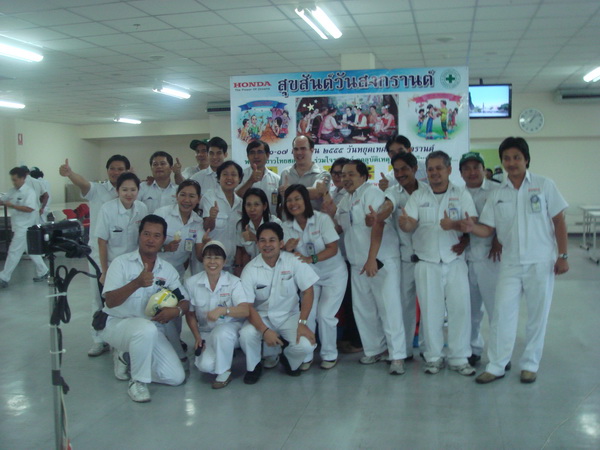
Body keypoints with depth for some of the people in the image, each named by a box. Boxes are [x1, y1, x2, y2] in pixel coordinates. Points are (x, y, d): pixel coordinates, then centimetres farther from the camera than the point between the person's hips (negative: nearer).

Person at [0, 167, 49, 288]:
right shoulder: (13, 191, 10)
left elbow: (29, 209, -23)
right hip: (18, 227, 8)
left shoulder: (29, 192, -14)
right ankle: (43, 272, 24)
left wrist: (12, 205, -23)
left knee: (14, 252, -3)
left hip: (24, 227, -8)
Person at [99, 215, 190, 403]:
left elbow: (185, 301, 5)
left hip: (151, 328, 5)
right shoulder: (122, 263, -7)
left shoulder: (167, 269, 6)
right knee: (146, 328, -39)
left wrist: (177, 310, -20)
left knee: (176, 377, -9)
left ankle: (128, 358, 13)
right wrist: (137, 283, -33)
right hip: (116, 323, -5)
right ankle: (138, 382, -15)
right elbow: (110, 301, -17)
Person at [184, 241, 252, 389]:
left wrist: (223, 310, -39)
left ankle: (225, 371, -10)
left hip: (230, 328, -2)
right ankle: (226, 354, 11)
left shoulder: (234, 282, -10)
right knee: (205, 365, -25)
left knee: (221, 333, -37)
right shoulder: (192, 283, -4)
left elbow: (245, 310, -22)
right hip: (206, 333, 2)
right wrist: (197, 337, -7)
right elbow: (190, 314, 4)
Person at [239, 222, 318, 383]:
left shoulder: (294, 262, -11)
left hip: (289, 316, 0)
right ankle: (254, 366, 5)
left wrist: (302, 323, -16)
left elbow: (308, 291, -8)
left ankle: (289, 362, 14)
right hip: (261, 317, 0)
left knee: (306, 345, -25)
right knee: (246, 335, -30)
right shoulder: (250, 269, -11)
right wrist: (265, 331, -27)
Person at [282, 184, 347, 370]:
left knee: (324, 315, -10)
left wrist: (310, 259, -33)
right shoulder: (287, 226, -6)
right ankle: (305, 356, 10)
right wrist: (287, 249, -28)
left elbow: (333, 249, -21)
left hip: (333, 273, -3)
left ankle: (329, 355, 11)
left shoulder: (322, 219, -17)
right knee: (307, 314, -6)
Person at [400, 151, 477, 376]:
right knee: (430, 311, 3)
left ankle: (459, 358, 12)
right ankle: (434, 358, 16)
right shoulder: (417, 196, 7)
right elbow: (410, 224, -5)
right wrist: (405, 222, -30)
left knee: (460, 308, -1)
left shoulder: (461, 195, 5)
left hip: (455, 262, 0)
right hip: (427, 263, 0)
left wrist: (454, 225, -26)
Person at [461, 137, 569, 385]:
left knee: (538, 314, 6)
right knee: (502, 312, -1)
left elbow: (559, 221, 1)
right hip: (510, 263, 2)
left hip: (541, 262, -2)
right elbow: (488, 229, 3)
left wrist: (562, 256, -4)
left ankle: (530, 365, 21)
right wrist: (471, 227, -19)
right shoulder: (497, 195, 6)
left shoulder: (544, 185, 0)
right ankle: (496, 366, 9)